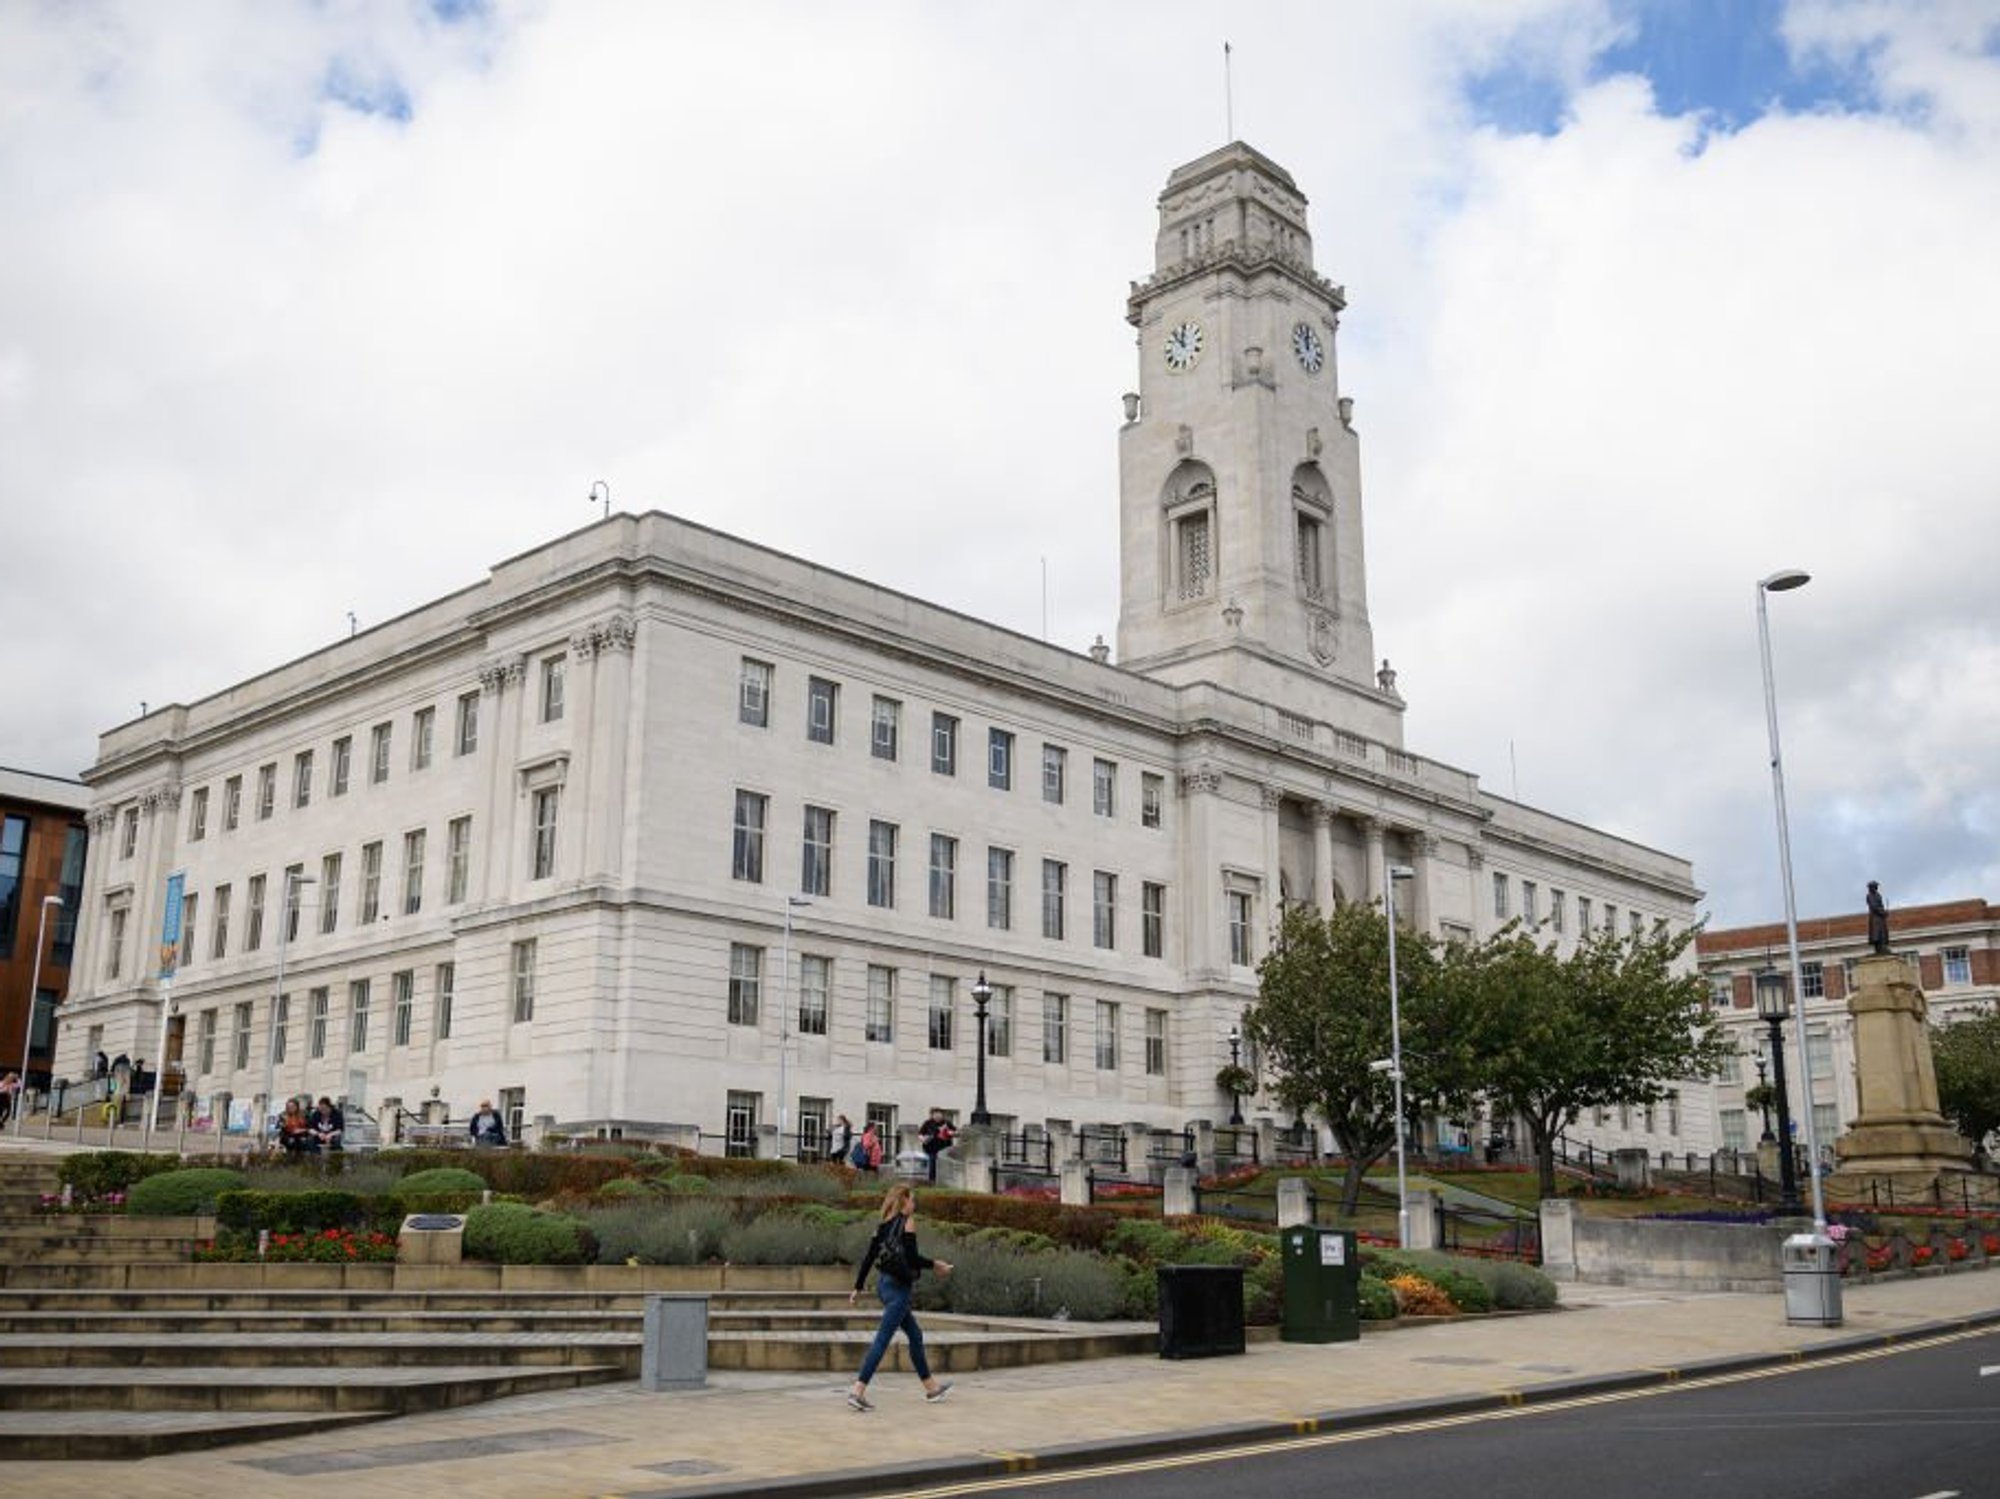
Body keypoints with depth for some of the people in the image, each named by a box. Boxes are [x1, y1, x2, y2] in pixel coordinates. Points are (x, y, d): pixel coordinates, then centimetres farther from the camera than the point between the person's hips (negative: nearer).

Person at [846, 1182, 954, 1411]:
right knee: (883, 1339, -8)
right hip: (898, 1287, -9)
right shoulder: (907, 1222, -10)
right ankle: (858, 1390, -13)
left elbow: (869, 1257, 10)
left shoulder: (883, 1224, 11)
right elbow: (912, 1258, -18)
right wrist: (935, 1265, -4)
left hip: (884, 1282, 9)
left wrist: (858, 1287, 12)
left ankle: (931, 1387, 28)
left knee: (915, 1335, 18)